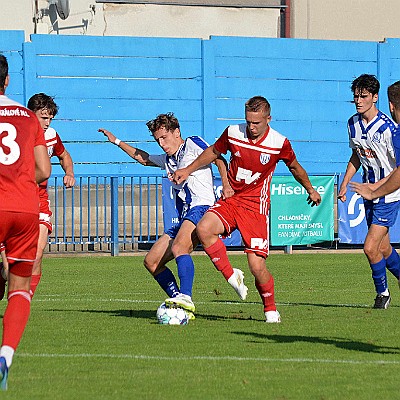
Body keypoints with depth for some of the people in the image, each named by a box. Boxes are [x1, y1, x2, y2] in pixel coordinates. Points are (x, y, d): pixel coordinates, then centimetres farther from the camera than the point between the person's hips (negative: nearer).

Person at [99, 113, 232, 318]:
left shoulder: (193, 144, 5)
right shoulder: (168, 159, 29)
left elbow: (219, 160, -7)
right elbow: (143, 158, 46)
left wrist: (226, 185, -23)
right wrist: (117, 142, 48)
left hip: (201, 207, -10)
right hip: (183, 219, 10)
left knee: (178, 248, -34)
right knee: (151, 262, 5)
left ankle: (186, 298, -49)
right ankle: (182, 304, -1)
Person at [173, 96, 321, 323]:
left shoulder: (280, 143, -7)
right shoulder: (233, 133, -3)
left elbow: (295, 167, 14)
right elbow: (214, 152, 18)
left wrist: (310, 190, 27)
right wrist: (188, 170, 14)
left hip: (256, 207, -3)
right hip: (230, 200, 3)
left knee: (257, 265, -13)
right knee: (204, 228, -29)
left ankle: (271, 309, 14)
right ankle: (232, 276, -8)